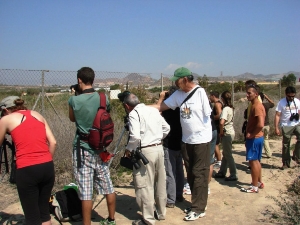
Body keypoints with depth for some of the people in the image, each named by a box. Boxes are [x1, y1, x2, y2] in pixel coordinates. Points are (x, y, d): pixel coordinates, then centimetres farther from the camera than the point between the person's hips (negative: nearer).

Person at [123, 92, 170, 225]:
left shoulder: (133, 114, -10)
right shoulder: (153, 110, 12)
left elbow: (135, 136, -21)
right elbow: (166, 128, 16)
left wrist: (128, 149, -6)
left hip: (145, 152, -8)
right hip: (159, 148, 8)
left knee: (145, 186, 2)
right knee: (160, 182, 17)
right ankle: (161, 212, 32)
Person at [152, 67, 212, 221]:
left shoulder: (200, 92, -12)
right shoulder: (178, 94, 3)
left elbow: (207, 114, -10)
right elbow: (161, 106, 2)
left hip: (201, 140, -6)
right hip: (186, 140, 6)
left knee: (199, 174, 0)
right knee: (191, 174, 13)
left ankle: (198, 209, 9)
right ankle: (197, 204, 27)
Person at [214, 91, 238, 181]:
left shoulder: (225, 109, -19)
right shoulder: (231, 108, 9)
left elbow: (221, 122, -32)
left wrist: (221, 132, -17)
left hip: (227, 133, -9)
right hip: (230, 132, 9)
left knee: (228, 155, 0)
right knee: (225, 153, 16)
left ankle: (233, 175, 7)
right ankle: (222, 172, 27)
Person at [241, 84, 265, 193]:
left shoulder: (257, 106, -19)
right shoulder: (255, 105, 12)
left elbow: (260, 125, -28)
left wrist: (251, 135, -17)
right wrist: (250, 134, 12)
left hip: (254, 138, -10)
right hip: (256, 138, 10)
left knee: (253, 161, -2)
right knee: (256, 161, 18)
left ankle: (254, 187, 7)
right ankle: (259, 182, 29)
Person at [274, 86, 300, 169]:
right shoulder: (281, 102, -6)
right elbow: (277, 115, -7)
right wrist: (276, 127, -12)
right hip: (286, 126, -2)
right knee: (285, 145, 5)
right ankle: (286, 163, 17)